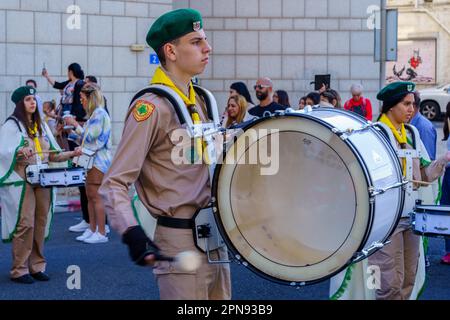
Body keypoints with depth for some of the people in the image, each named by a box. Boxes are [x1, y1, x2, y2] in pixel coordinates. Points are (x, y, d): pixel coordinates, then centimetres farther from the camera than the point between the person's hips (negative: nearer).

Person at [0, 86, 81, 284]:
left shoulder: (41, 125, 17)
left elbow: (52, 155, 17)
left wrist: (71, 154, 3)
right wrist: (19, 152, -30)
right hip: (21, 181, -6)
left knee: (41, 223, 5)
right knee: (25, 224, -10)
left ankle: (37, 266, 14)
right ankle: (19, 270, -3)